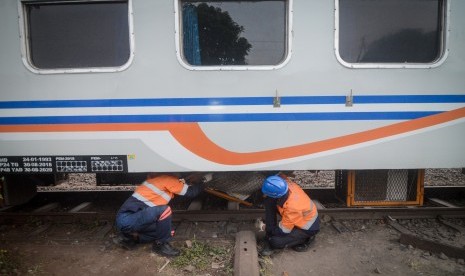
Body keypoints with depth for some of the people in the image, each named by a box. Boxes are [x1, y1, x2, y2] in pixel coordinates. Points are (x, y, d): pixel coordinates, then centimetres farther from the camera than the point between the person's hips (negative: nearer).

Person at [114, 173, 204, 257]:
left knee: (164, 230, 16)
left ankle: (130, 237, 17)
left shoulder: (161, 178, 17)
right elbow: (190, 192, -3)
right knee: (164, 211, -24)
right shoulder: (168, 178, -10)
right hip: (127, 220, -9)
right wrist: (202, 185, 12)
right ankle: (160, 244, -3)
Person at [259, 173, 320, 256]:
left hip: (308, 227, -8)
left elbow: (283, 231, -25)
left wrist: (266, 228, -8)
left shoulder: (292, 207, -39)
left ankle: (306, 238, 0)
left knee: (275, 242, -24)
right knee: (269, 201, -13)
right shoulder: (286, 183, -23)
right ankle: (269, 241, -5)